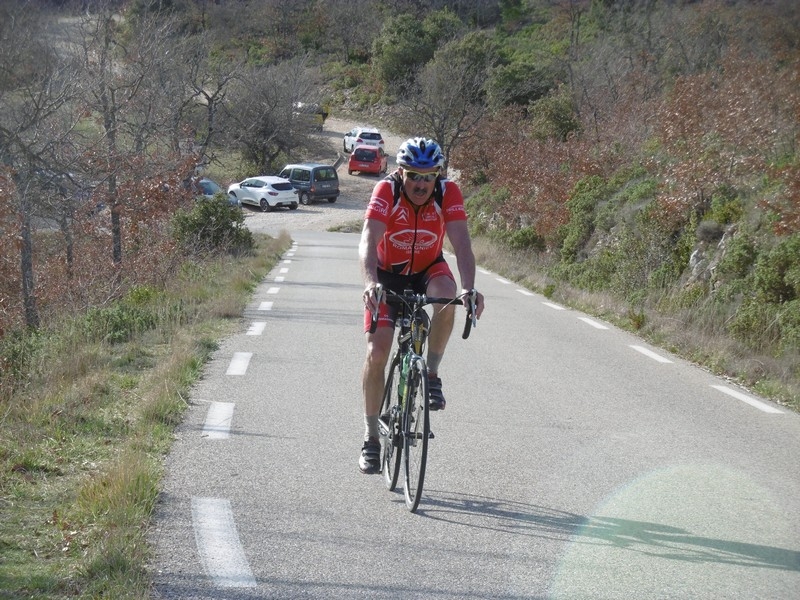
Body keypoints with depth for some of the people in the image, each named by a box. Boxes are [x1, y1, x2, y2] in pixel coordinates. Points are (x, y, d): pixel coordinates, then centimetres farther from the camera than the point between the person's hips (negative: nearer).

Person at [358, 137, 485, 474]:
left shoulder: (448, 193, -22)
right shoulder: (386, 191, -26)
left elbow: (462, 245, -30)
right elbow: (369, 242, -37)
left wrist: (469, 289, -46)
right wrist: (370, 283, -55)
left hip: (428, 269, 1)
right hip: (387, 273, -1)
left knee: (447, 296, -34)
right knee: (377, 351, -12)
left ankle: (432, 373, -13)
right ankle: (371, 436, 0)